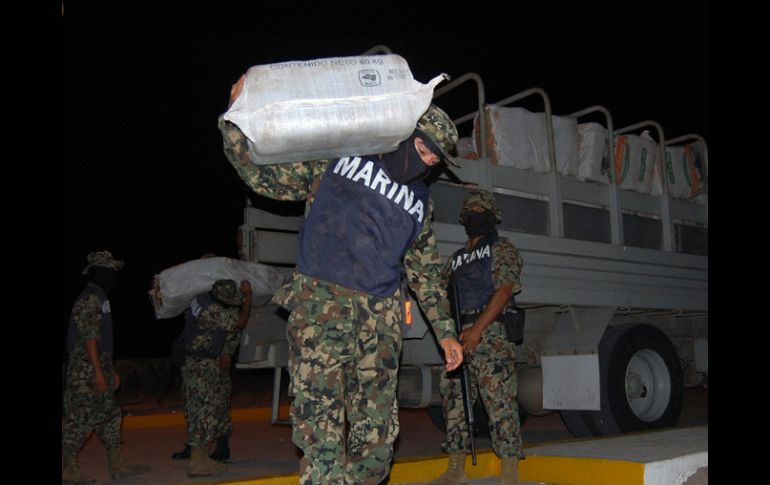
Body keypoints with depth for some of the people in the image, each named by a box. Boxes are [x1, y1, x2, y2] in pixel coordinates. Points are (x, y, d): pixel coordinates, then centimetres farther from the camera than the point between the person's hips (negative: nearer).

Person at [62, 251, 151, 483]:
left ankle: (117, 465, 16)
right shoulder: (90, 299, -14)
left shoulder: (100, 298, 18)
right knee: (81, 419, -4)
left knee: (110, 415, 11)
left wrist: (111, 370, 22)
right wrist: (98, 372, -22)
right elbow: (89, 337, -20)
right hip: (86, 369, -10)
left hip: (99, 366, 10)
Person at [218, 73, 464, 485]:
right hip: (320, 301, -5)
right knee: (322, 429, -13)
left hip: (381, 318, 5)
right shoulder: (339, 158, 9)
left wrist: (444, 331, 22)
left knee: (377, 435, 3)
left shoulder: (419, 203, 21)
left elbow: (425, 271, 25)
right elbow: (266, 176, 8)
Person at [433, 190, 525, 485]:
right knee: (454, 400, 7)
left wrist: (477, 329, -17)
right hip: (457, 336, 7)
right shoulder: (456, 258, 24)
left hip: (491, 335, -7)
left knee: (500, 402, -10)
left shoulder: (503, 250, 5)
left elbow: (504, 290, -8)